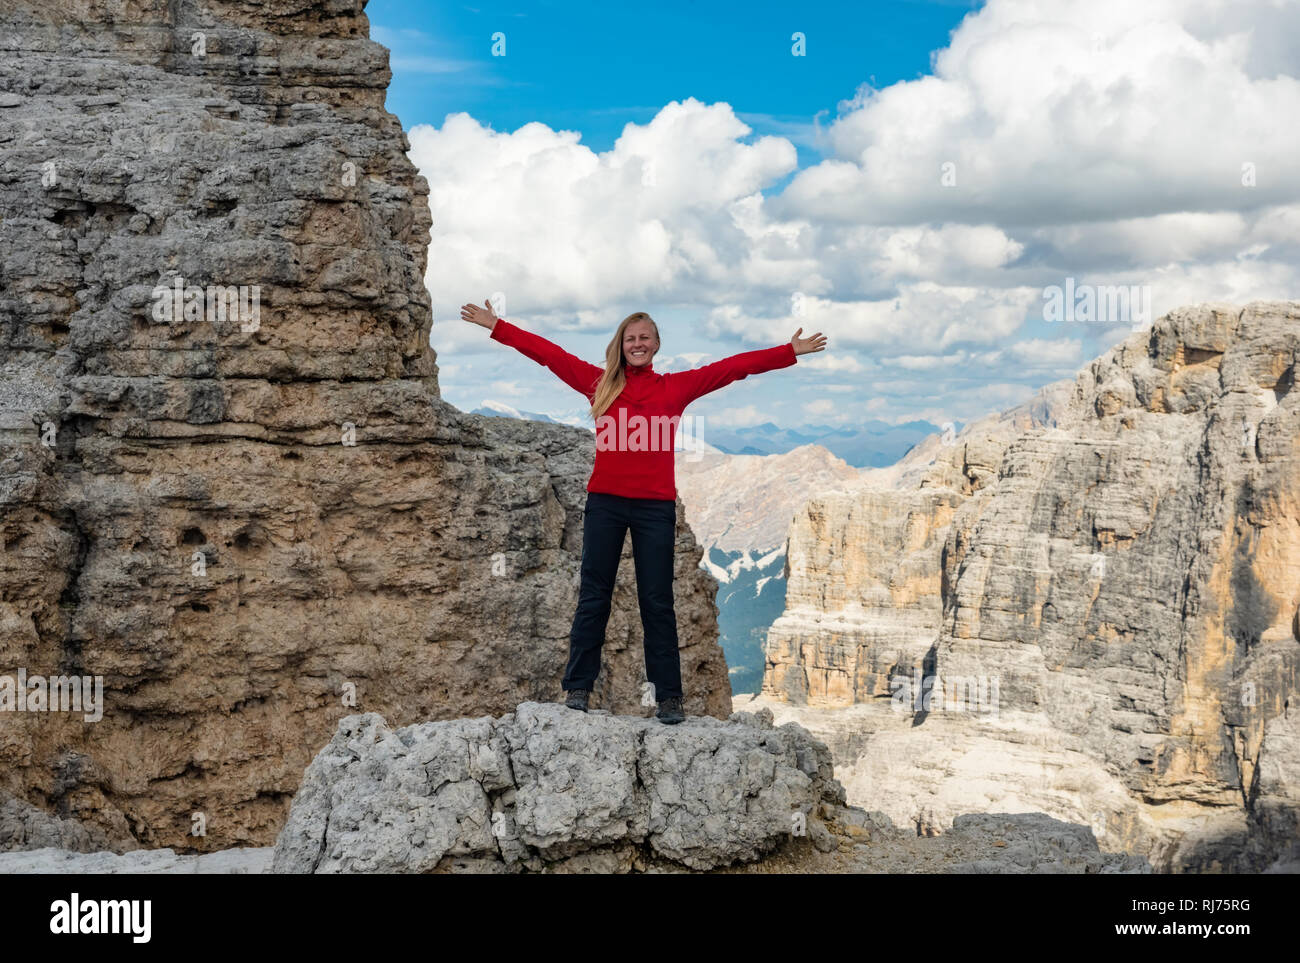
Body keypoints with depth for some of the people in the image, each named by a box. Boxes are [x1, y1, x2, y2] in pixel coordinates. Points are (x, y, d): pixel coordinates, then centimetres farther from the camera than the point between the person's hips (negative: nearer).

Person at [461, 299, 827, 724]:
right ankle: (578, 686, 13)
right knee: (593, 596, 6)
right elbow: (547, 352, 8)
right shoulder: (599, 382, 7)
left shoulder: (675, 387, 6)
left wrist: (790, 352, 3)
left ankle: (668, 695, 9)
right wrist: (496, 325, 9)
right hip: (605, 502, 0)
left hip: (655, 506, 0)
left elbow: (732, 367, 4)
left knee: (657, 601, 4)